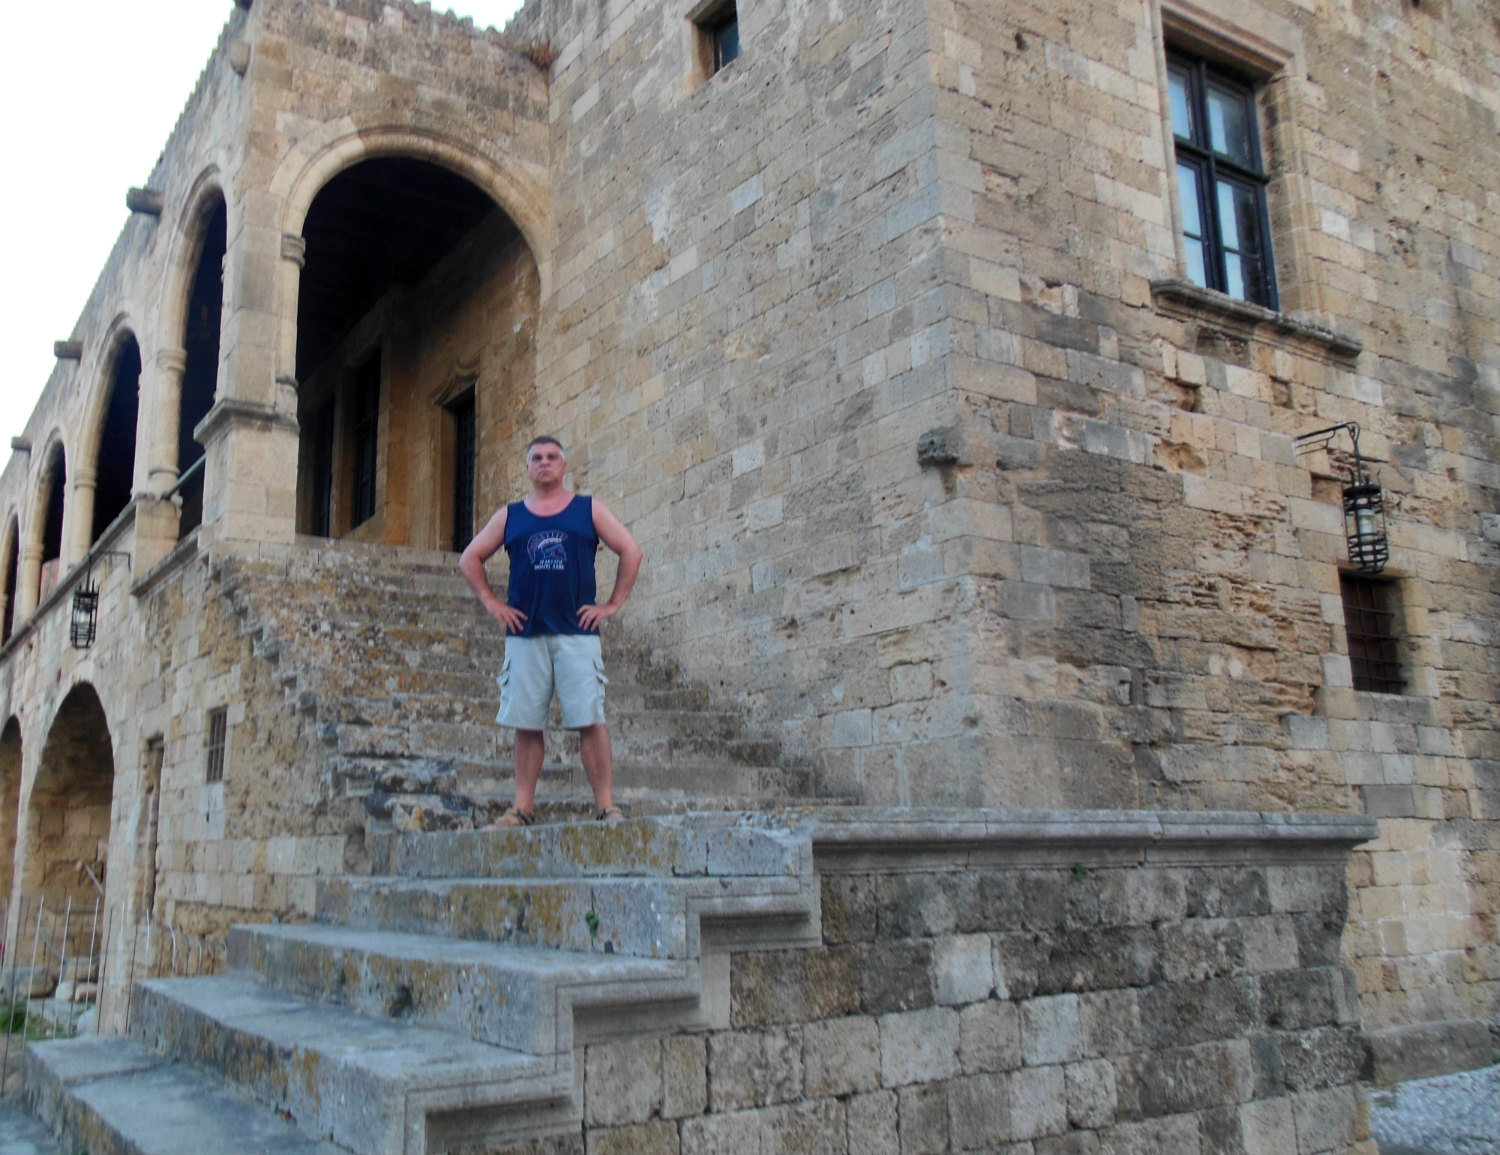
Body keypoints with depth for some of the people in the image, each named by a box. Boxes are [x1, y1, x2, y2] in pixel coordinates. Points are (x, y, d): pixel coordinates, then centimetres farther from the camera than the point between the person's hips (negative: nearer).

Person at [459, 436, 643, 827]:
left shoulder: (589, 509, 10)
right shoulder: (509, 516, 14)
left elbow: (630, 551, 9)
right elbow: (469, 559, 19)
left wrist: (613, 604, 2)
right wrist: (492, 603, 8)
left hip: (578, 633, -2)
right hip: (524, 635, 2)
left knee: (591, 721, -8)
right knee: (526, 724, 1)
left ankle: (607, 805, -4)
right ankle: (522, 807, 8)